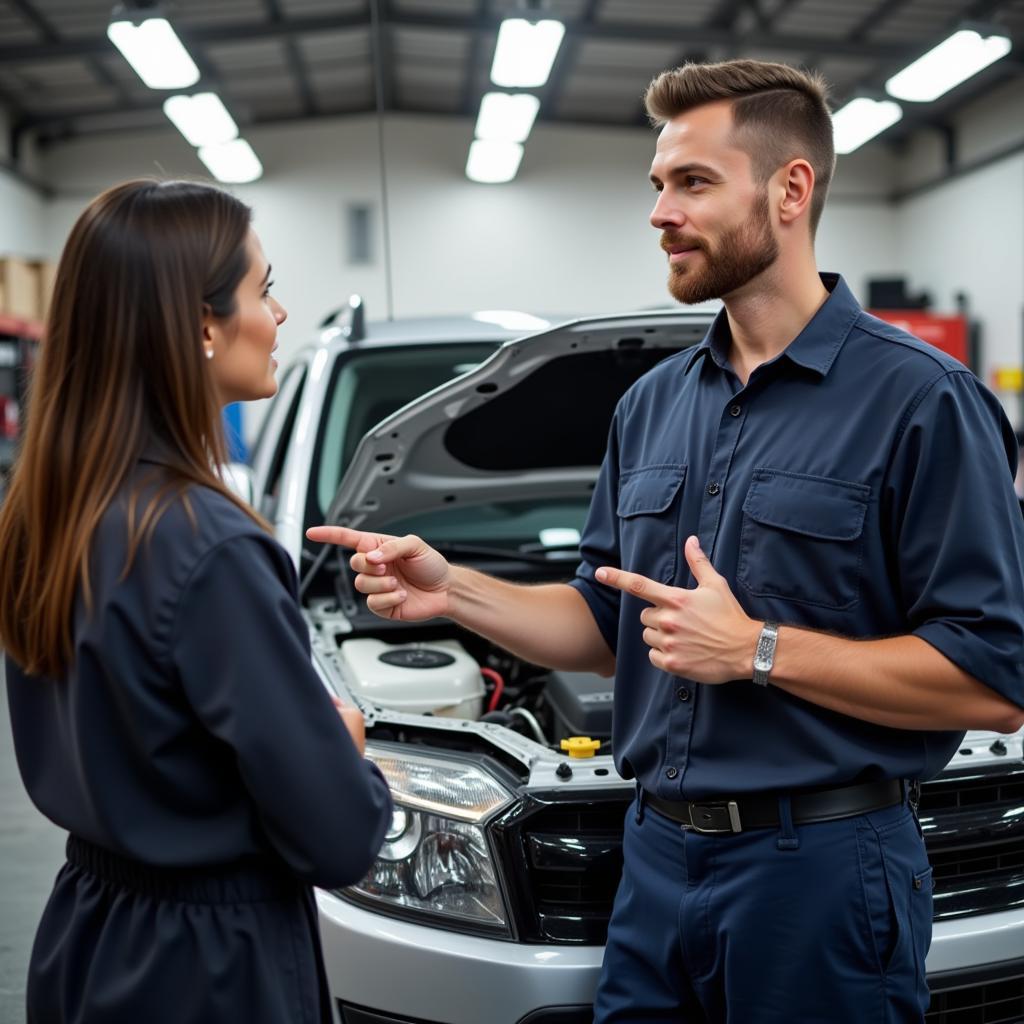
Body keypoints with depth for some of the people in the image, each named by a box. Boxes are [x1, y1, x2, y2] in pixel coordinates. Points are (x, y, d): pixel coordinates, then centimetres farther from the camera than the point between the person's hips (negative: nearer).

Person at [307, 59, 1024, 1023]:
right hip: (656, 854, 6)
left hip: (818, 866, -5)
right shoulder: (653, 403, 9)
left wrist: (760, 650, -19)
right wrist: (454, 591, -2)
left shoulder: (920, 400, -12)